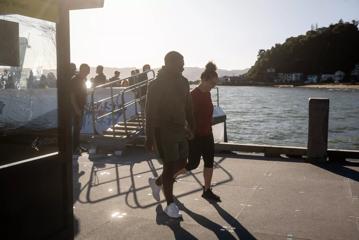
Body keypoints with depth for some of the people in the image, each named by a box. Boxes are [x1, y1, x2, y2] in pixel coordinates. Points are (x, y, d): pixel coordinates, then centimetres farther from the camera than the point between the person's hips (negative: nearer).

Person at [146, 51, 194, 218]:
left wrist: (192, 127, 14)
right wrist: (149, 137, -18)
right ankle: (170, 205, 15)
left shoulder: (183, 82, 6)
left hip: (180, 129, 7)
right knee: (170, 166, -1)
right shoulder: (156, 85, -14)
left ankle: (157, 182, 37)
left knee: (181, 163, 13)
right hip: (163, 131, -7)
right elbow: (150, 112, -15)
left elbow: (188, 106, 15)